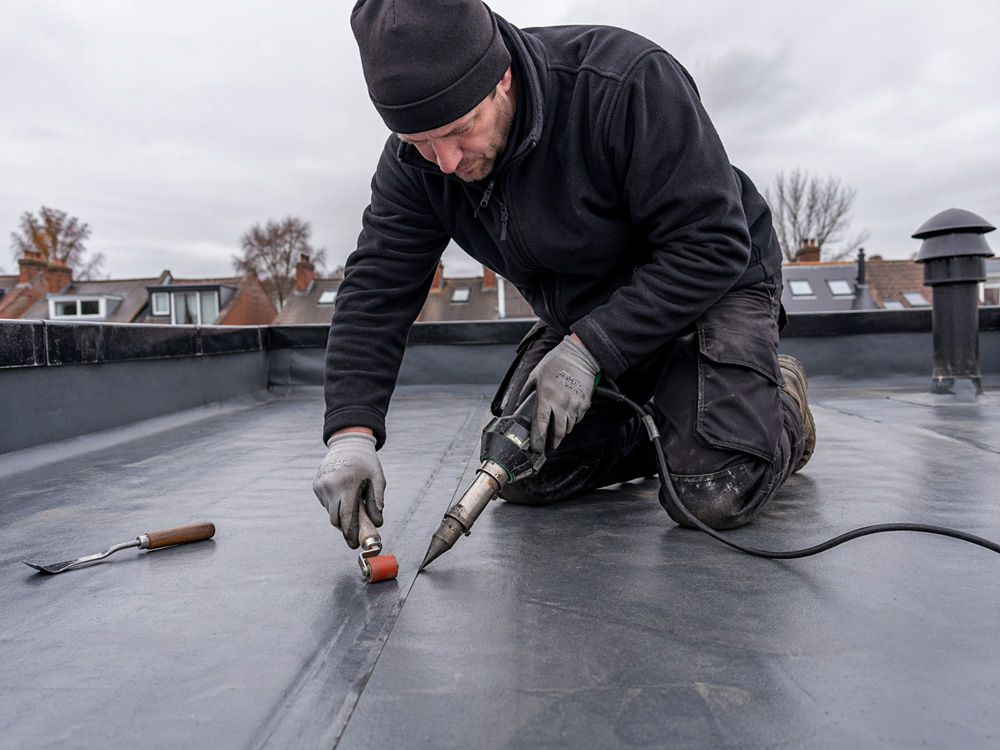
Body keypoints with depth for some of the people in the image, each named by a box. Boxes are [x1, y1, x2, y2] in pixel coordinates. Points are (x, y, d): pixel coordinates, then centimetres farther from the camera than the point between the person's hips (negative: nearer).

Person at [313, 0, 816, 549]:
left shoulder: (628, 83, -31)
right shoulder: (415, 160, -14)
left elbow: (712, 246, -29)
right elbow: (376, 288, -15)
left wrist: (587, 351, -33)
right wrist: (351, 432, -27)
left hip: (712, 286, -5)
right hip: (582, 316, 6)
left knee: (714, 495, -20)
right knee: (518, 479, 1)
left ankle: (781, 403, 14)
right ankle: (661, 430, 23)